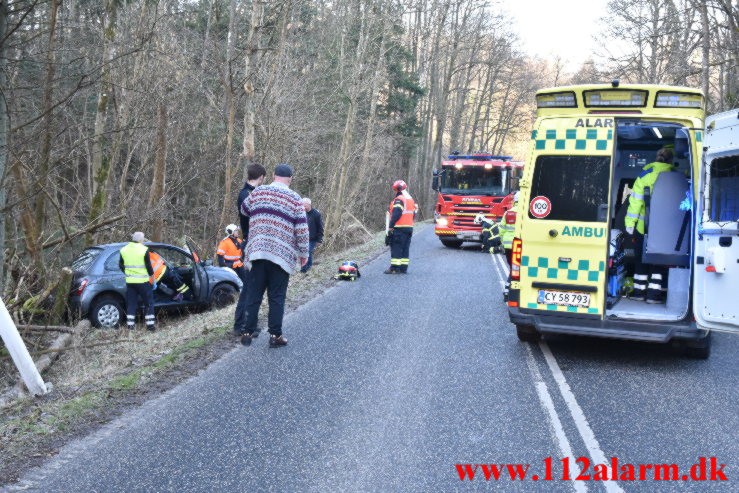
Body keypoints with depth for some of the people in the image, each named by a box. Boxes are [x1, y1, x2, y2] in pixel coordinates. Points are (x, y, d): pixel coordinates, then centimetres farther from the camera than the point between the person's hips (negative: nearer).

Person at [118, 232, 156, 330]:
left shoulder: (124, 250, 6)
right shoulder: (144, 250, -10)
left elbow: (121, 266, 15)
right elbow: (148, 266, -7)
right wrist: (151, 274, 7)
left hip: (129, 281, 4)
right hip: (142, 281, -4)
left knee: (131, 303, 12)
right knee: (149, 303, 7)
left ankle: (130, 324, 10)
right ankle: (150, 325, 6)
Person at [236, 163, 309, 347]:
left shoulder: (258, 192, 7)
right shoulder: (294, 199, 0)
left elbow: (244, 209, 24)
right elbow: (302, 229, -3)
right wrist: (304, 253, 7)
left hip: (257, 252, 2)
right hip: (282, 255, -2)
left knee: (253, 295, 9)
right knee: (277, 297, 5)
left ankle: (247, 332, 12)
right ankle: (275, 335, 8)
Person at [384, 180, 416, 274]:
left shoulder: (399, 200, -11)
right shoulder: (411, 199, 17)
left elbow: (396, 214, -19)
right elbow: (413, 214, 18)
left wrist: (390, 226, -16)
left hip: (399, 228, -8)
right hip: (409, 227, 9)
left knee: (396, 248, -6)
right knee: (405, 249, 9)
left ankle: (395, 268, -7)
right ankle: (404, 268, 10)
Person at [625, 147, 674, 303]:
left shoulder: (646, 175, -3)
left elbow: (636, 200, -6)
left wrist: (630, 223, -4)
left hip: (643, 226, -1)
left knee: (641, 260, 12)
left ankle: (639, 292, 15)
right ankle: (654, 293, 9)